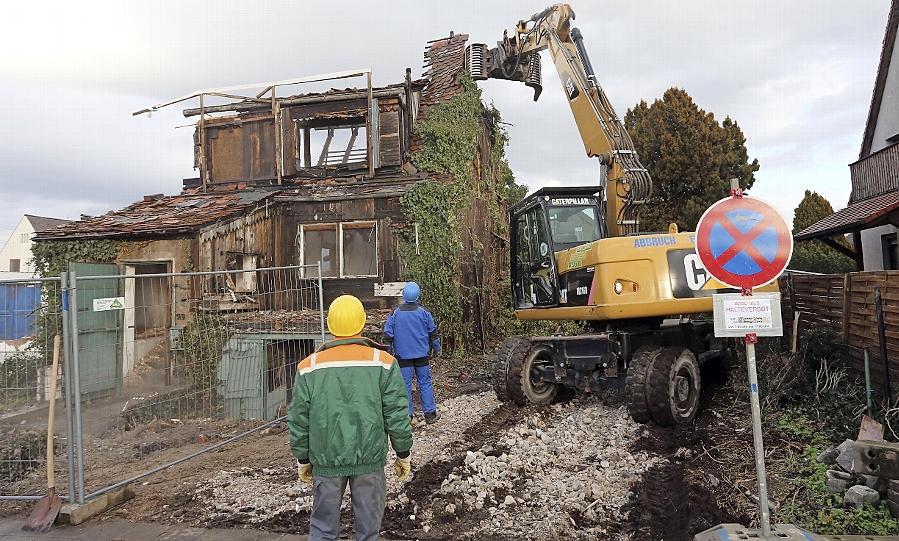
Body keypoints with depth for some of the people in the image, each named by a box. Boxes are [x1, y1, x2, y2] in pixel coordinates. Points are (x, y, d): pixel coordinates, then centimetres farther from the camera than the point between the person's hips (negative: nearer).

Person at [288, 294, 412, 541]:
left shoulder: (309, 367, -3)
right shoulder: (383, 363, -7)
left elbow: (299, 419, 0)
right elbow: (397, 414, -6)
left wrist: (303, 459, 13)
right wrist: (403, 454, 6)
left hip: (326, 459, 1)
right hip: (370, 457, -1)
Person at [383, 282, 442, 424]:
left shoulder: (395, 314, -6)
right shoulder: (424, 313, -5)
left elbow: (388, 335, -2)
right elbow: (433, 332, 3)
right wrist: (437, 349, 16)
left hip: (403, 355, 0)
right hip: (421, 354, 0)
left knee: (405, 384, 5)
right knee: (425, 383, 8)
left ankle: (407, 415, 10)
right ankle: (430, 413, 13)